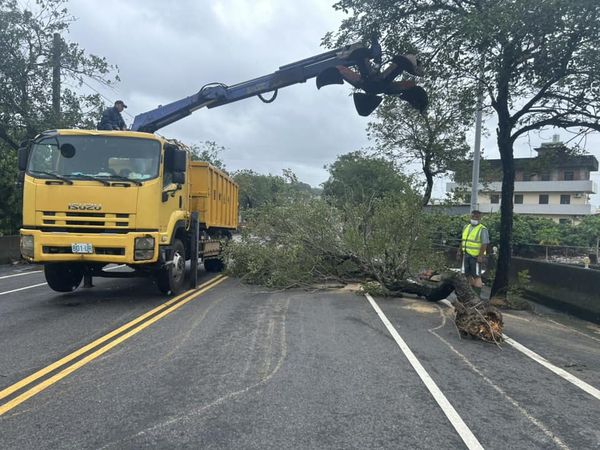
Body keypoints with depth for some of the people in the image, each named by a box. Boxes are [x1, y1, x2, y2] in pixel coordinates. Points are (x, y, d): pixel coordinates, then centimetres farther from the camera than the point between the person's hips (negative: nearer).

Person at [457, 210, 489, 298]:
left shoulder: (482, 229, -9)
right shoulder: (466, 227, 14)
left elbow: (484, 244, -15)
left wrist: (480, 256, -21)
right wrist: (460, 251, 17)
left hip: (476, 256, -7)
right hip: (466, 255, 7)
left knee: (477, 276, -3)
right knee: (468, 274, 12)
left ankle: (477, 296, 0)